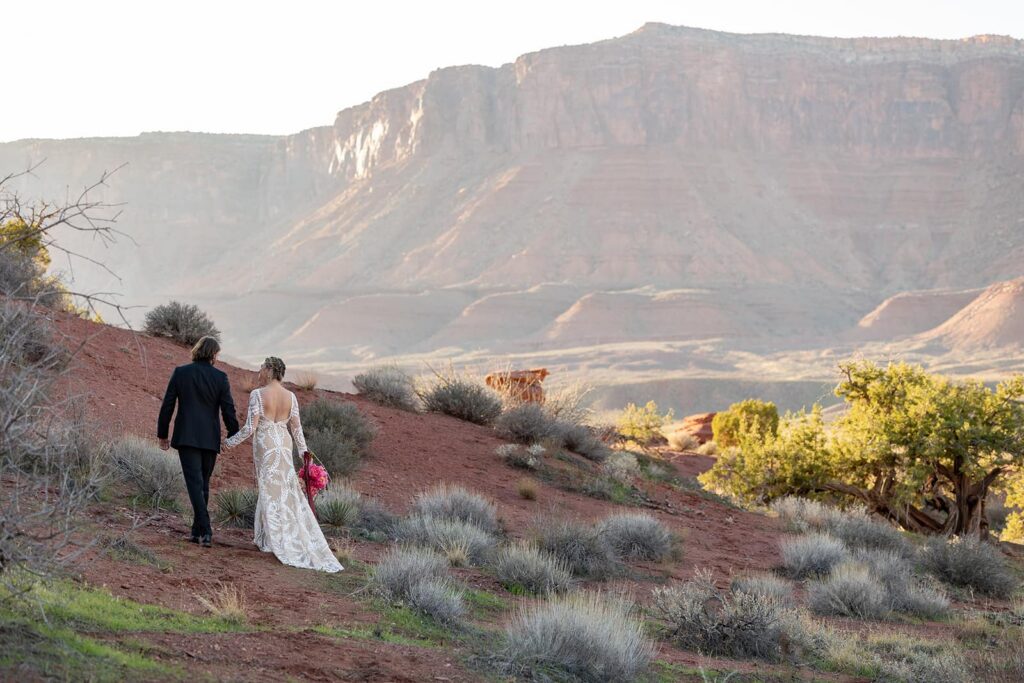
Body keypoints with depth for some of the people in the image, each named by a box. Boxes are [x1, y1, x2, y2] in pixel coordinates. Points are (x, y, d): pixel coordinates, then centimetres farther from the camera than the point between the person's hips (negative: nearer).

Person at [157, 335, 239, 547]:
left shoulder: (180, 372, -1)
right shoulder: (220, 377, -1)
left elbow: (167, 405, 1)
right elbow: (228, 410, -1)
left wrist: (162, 434, 11)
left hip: (186, 436, -1)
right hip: (210, 439, 2)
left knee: (195, 483, -7)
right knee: (203, 484, 14)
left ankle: (205, 531, -21)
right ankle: (198, 531, 17)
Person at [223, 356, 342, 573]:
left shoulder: (257, 394, -13)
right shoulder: (290, 396, 1)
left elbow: (250, 428, -15)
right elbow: (296, 428, 5)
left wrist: (230, 442, -1)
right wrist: (304, 451, 16)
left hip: (265, 447, -4)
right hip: (284, 446, 4)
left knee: (270, 490, 4)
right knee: (288, 489, 12)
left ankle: (276, 541, 8)